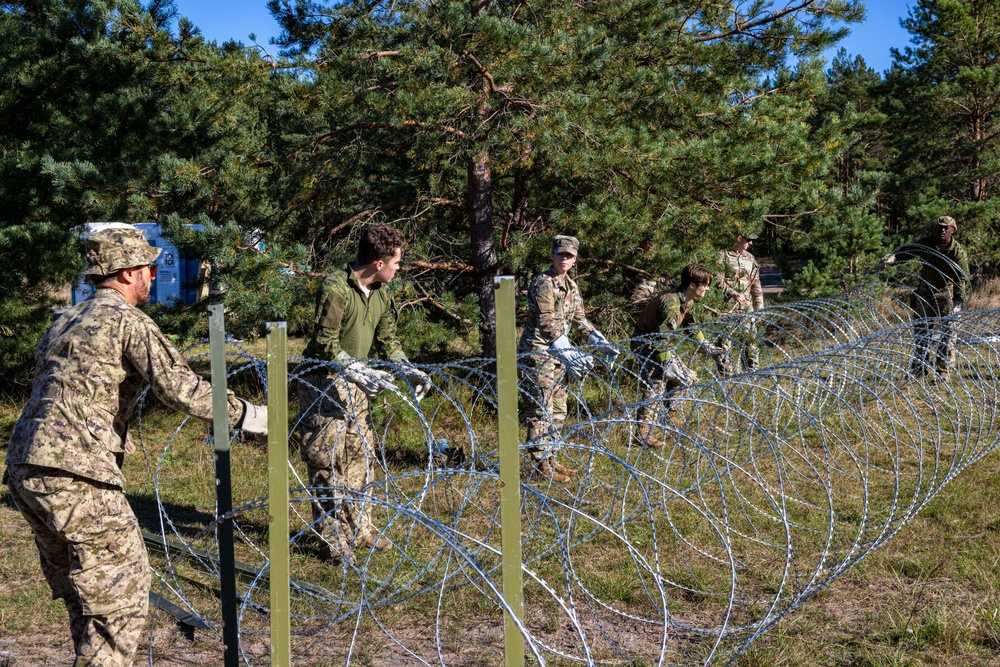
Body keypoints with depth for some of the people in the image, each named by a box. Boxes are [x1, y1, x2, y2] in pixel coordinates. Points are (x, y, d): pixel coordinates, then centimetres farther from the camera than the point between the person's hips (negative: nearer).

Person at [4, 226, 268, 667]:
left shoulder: (64, 322, 22)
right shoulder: (128, 321, -3)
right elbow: (181, 389, -13)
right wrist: (245, 415, -5)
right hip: (74, 472, -9)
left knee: (80, 591, 19)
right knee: (121, 588, -1)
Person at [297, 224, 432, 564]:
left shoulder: (381, 293, 4)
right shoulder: (335, 288, -22)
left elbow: (388, 339, 11)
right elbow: (325, 344, -23)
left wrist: (410, 370, -2)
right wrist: (358, 372, -30)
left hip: (354, 382, 8)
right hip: (324, 383, -8)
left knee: (360, 454, 13)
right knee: (327, 461, -4)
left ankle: (359, 530, 25)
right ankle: (332, 540, 4)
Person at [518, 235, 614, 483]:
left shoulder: (571, 286, 12)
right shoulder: (543, 283, -15)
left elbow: (579, 319, 21)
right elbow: (547, 323, -25)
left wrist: (600, 342, 7)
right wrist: (569, 353, -35)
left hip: (558, 353, 9)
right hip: (539, 352, -9)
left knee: (558, 410, 13)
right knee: (542, 409, -6)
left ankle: (550, 460, 21)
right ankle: (542, 464, -1)